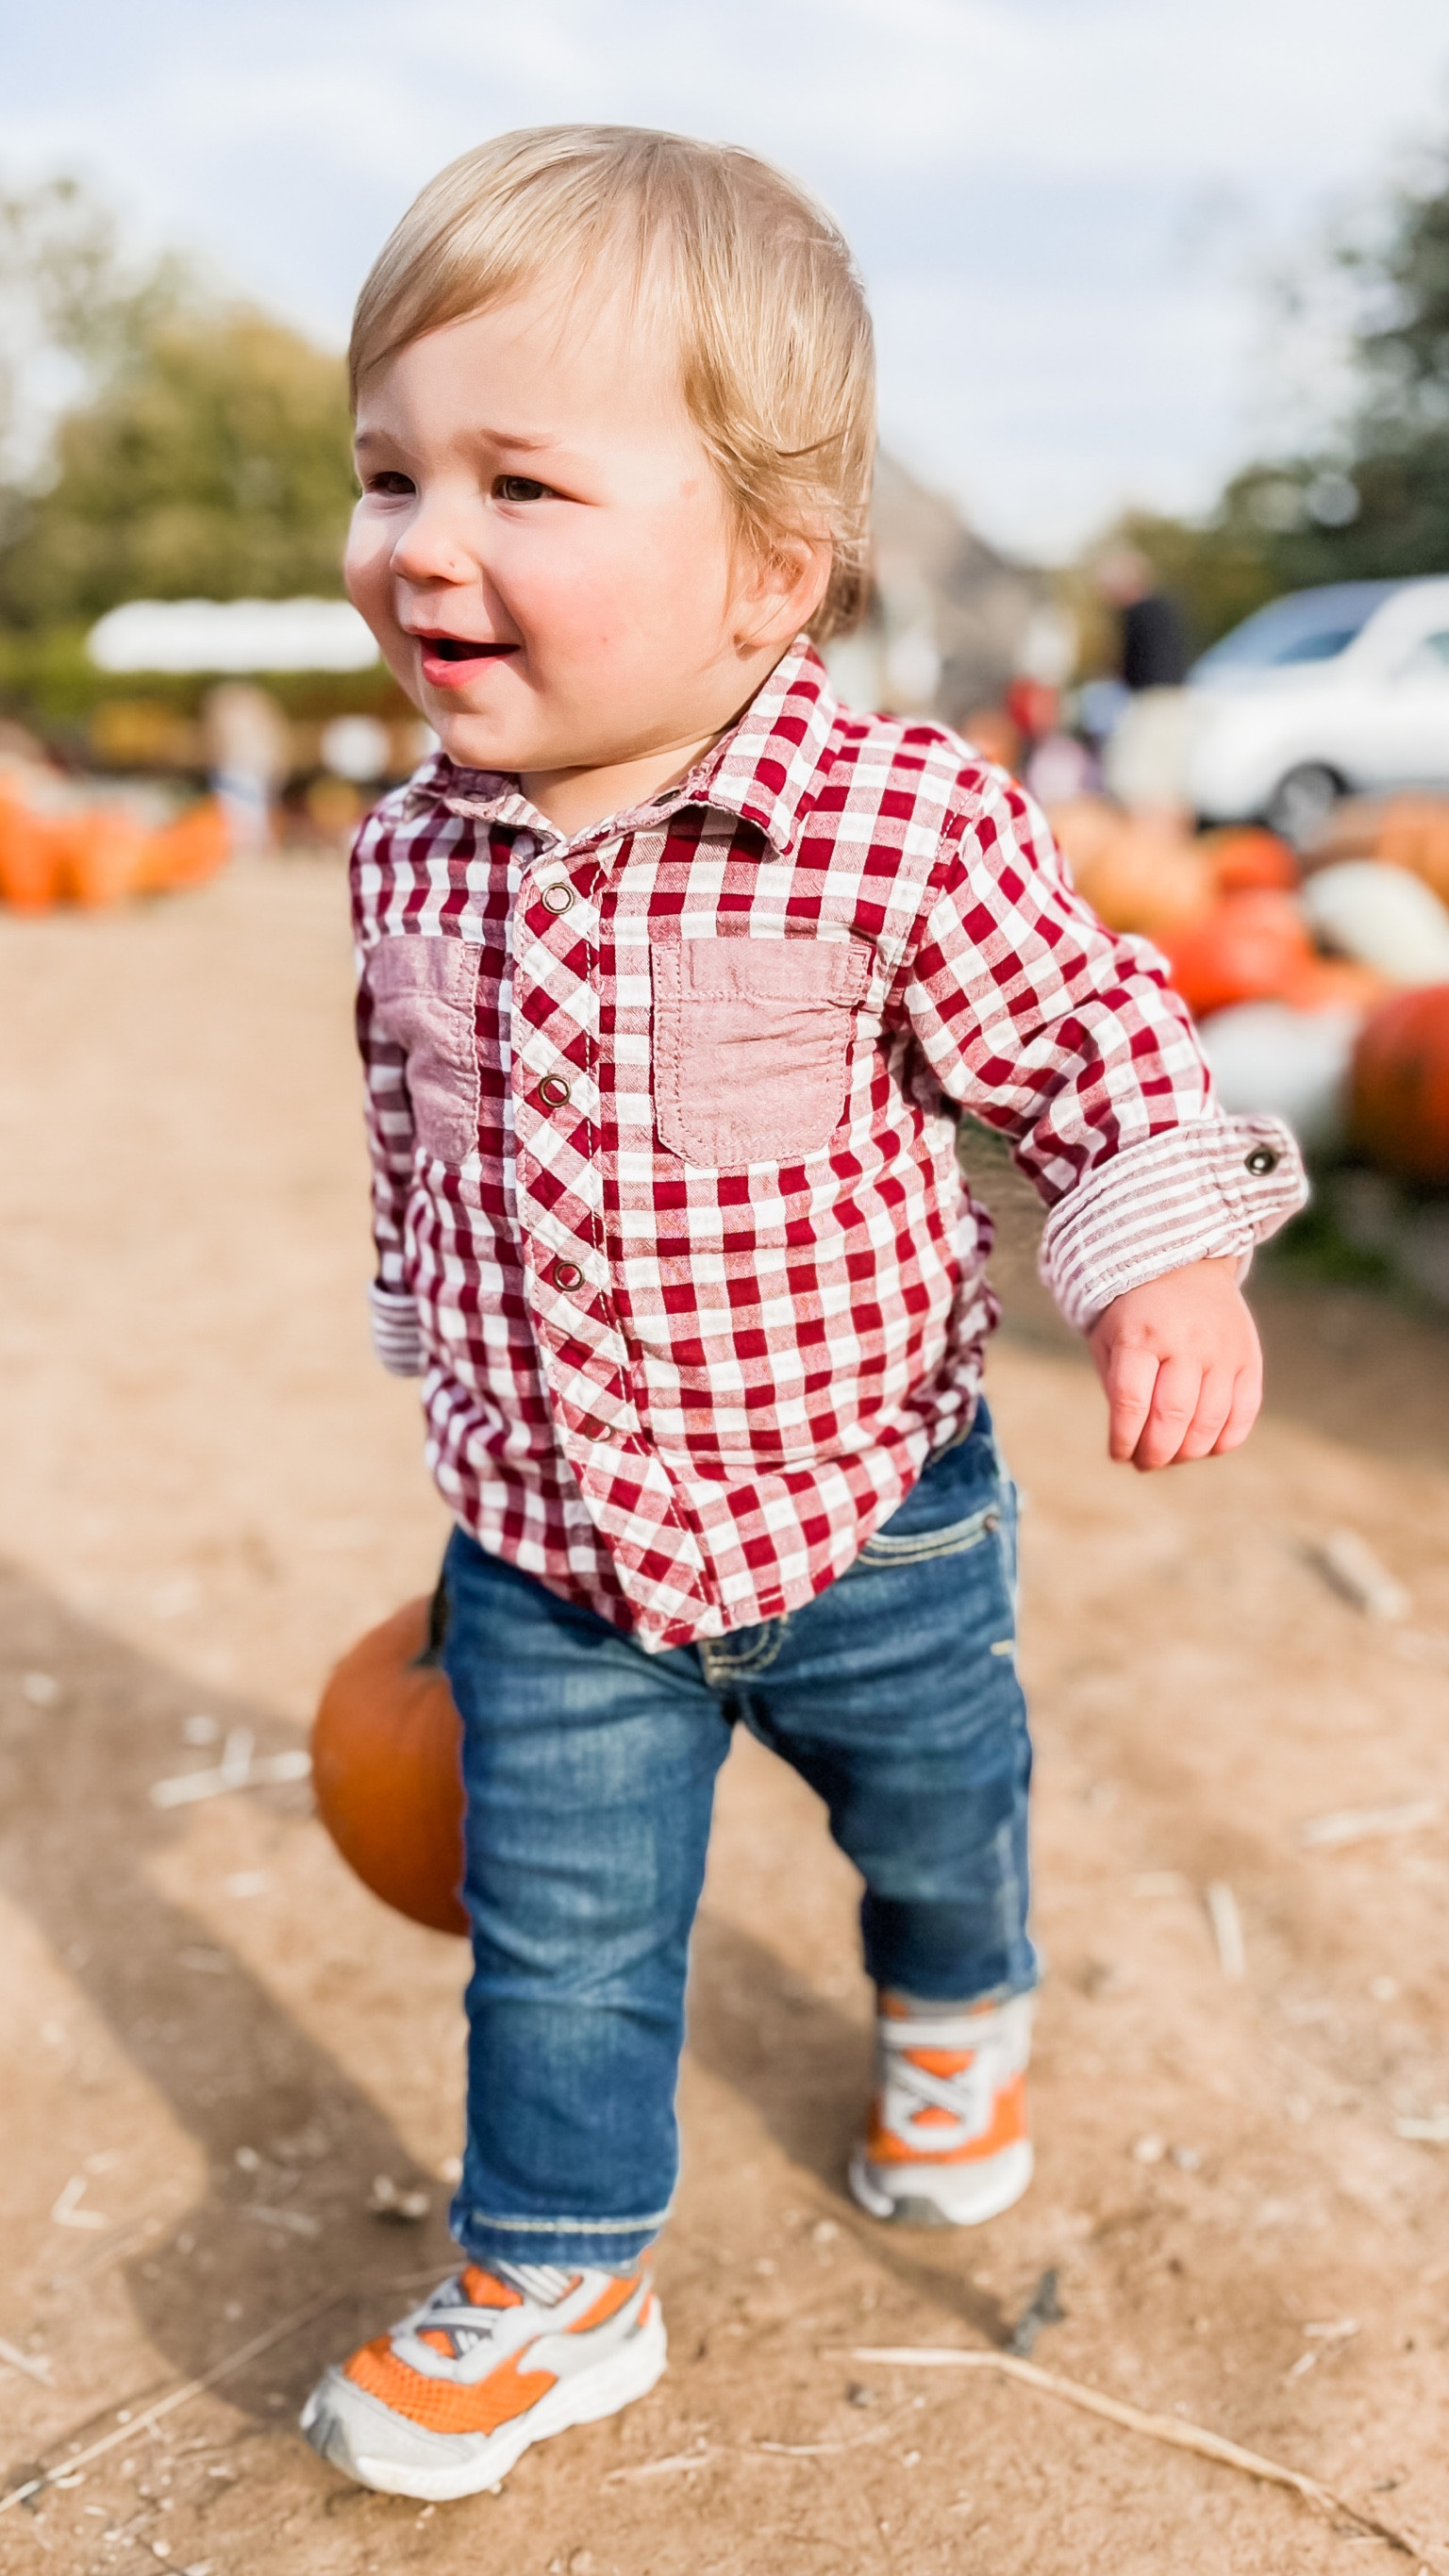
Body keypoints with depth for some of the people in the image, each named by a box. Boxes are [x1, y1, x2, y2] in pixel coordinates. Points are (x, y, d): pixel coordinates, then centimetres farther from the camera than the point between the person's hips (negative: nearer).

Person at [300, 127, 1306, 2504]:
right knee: (559, 1940, 11)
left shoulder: (906, 829, -23)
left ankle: (957, 2027, 60)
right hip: (544, 1559, 2)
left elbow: (1090, 1039, -9)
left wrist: (1169, 1263, -22)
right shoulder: (414, 859, -9)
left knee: (939, 1825, 26)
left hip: (867, 1522, -1)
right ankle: (552, 2287, 34)